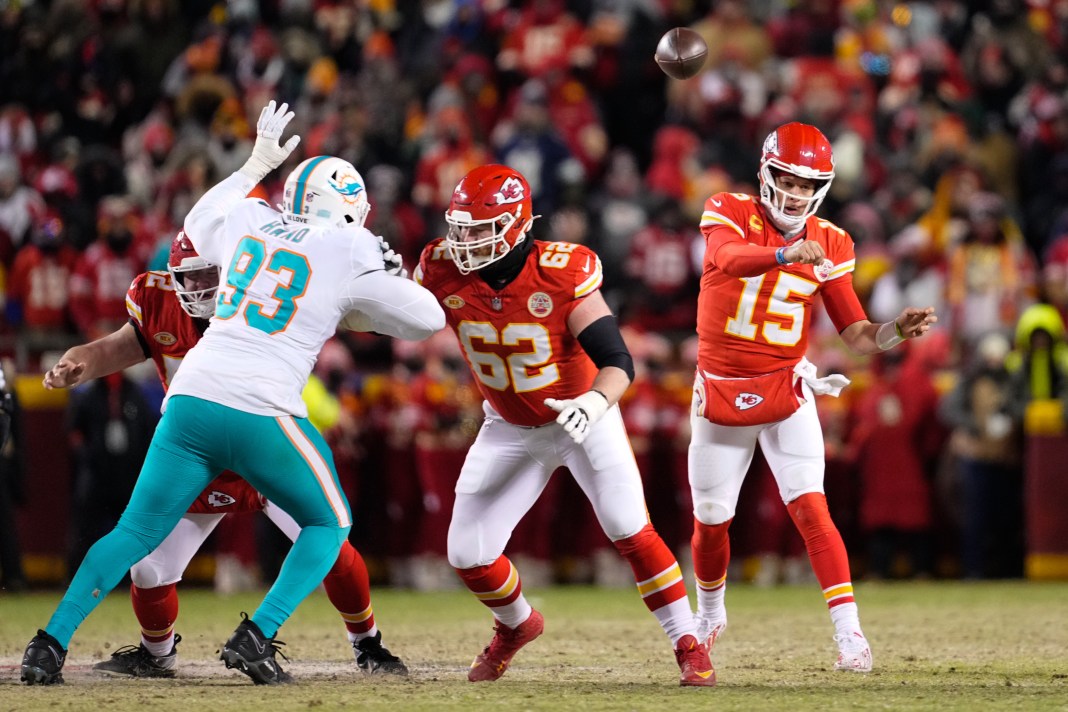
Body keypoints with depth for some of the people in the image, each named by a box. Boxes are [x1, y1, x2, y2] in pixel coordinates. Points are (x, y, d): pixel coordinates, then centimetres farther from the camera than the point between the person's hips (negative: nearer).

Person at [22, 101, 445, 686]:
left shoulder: (248, 222, 15)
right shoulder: (348, 254, 2)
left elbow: (199, 221, 39)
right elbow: (427, 318, 8)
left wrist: (255, 165, 48)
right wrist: (359, 314, 23)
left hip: (190, 401, 4)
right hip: (260, 413, -4)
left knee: (136, 532, 13)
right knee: (329, 524, 16)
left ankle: (52, 641, 2)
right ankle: (256, 637, -1)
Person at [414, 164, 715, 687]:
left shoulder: (562, 272, -28)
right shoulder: (444, 269, -18)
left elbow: (617, 360, -30)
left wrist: (596, 402, -50)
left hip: (582, 415, -4)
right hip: (510, 427, 4)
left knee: (630, 531, -18)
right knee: (467, 554, -1)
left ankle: (689, 647, -4)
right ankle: (517, 625, 31)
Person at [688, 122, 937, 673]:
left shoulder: (829, 245, -3)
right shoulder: (728, 213, -10)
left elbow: (857, 335, -4)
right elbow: (728, 258, -34)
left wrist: (898, 331, -25)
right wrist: (786, 254, -53)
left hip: (786, 394, 0)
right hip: (720, 393, 0)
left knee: (810, 509, -16)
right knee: (710, 520, 11)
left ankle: (849, 633, -19)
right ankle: (709, 615, 38)